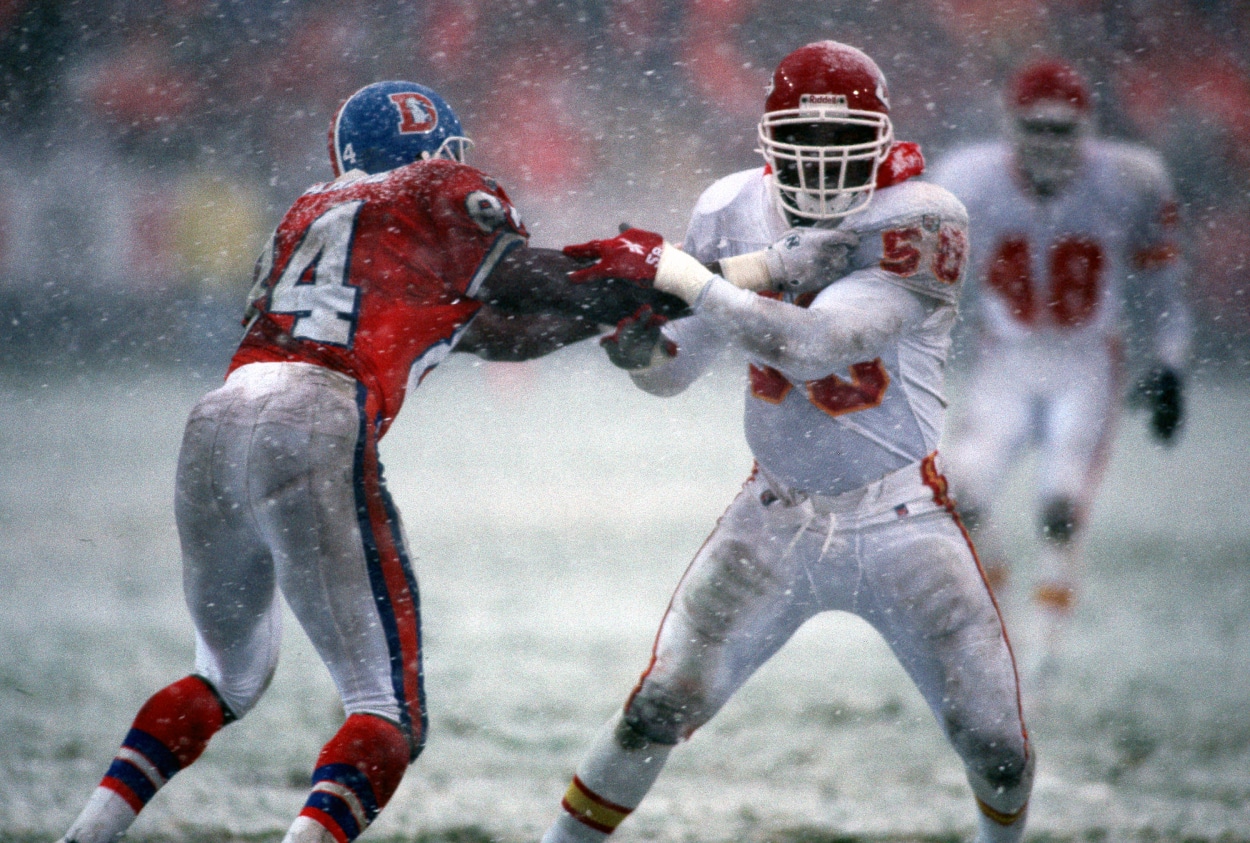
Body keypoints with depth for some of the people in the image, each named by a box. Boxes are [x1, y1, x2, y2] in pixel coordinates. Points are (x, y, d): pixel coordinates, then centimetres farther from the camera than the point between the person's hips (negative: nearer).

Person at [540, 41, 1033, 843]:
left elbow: (813, 346, -30)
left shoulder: (919, 222, -18)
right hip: (777, 517, 2)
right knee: (660, 709, -10)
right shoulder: (735, 211, -3)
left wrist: (678, 274, -31)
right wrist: (630, 327, -19)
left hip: (901, 522, -2)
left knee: (996, 746, -1)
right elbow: (671, 371, 4)